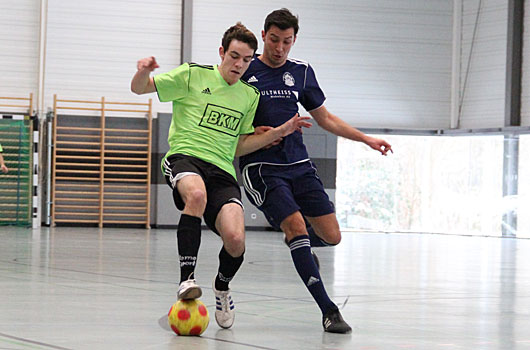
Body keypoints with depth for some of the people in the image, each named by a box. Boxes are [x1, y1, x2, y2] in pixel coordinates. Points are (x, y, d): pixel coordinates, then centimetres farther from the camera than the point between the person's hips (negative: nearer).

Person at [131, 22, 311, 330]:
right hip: (185, 157, -3)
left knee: (236, 240, -21)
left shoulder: (250, 96, 19)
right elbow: (139, 88, 7)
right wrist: (144, 72, -16)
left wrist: (280, 132, 15)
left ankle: (222, 288, 13)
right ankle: (187, 280, -33)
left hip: (222, 171, 3)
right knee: (197, 194, -41)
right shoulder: (193, 76, 6)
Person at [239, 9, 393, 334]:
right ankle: (328, 310, -19)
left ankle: (297, 243, 37)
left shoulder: (301, 72, 9)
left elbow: (325, 118, 20)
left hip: (299, 166, 5)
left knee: (331, 236, 0)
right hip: (262, 168, -5)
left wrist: (366, 138, 14)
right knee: (297, 225, -22)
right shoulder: (244, 71, -3)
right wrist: (252, 133, -14)